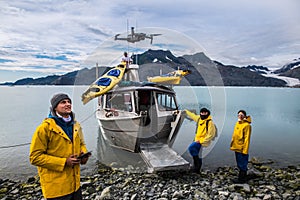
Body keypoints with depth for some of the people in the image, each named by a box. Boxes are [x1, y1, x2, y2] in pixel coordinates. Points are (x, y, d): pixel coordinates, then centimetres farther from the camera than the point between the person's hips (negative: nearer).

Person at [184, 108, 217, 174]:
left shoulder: (210, 122, -17)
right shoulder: (199, 118, 5)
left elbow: (211, 135, -18)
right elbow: (193, 115, 27)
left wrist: (201, 141, -20)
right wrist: (186, 111, 41)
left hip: (204, 141, -8)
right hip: (198, 140, 8)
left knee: (191, 148, -24)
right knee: (196, 154, 12)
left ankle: (197, 161, -5)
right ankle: (197, 170, 27)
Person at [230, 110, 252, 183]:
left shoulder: (246, 125, -14)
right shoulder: (237, 123, 11)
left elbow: (247, 138, -17)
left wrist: (245, 150, -18)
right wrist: (232, 144, 16)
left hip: (241, 149, -9)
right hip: (237, 147, 9)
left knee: (242, 164, 2)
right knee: (239, 164, 18)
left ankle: (242, 179, 13)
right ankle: (243, 177, 31)